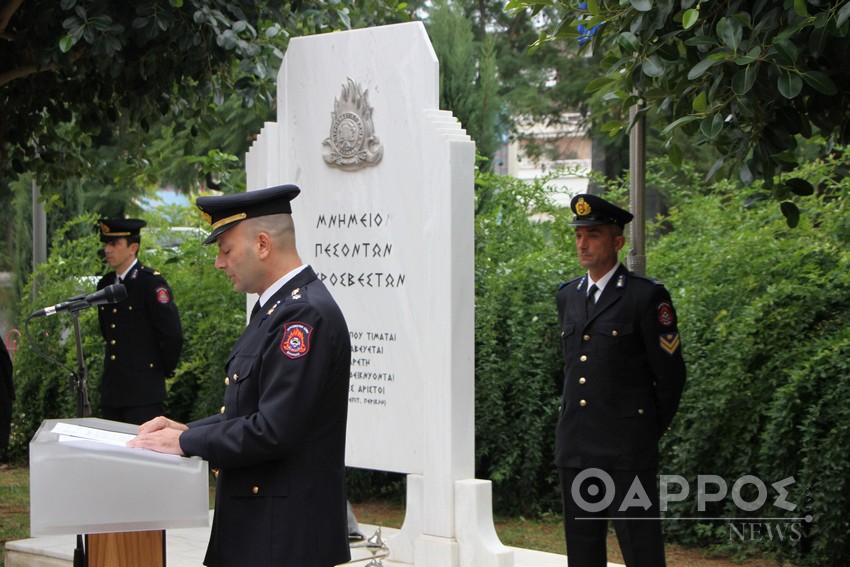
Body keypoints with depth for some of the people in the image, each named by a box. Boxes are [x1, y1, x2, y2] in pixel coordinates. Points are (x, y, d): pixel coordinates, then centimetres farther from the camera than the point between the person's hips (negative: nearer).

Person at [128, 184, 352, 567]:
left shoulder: (306, 314, -19)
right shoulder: (277, 306, 14)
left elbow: (273, 431, -24)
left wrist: (185, 443, -15)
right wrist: (188, 431, 7)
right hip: (256, 524, 10)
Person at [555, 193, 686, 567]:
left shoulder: (646, 297, -6)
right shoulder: (567, 297, 14)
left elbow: (670, 377, -2)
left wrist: (650, 434, 3)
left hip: (626, 452, -6)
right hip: (575, 450, 6)